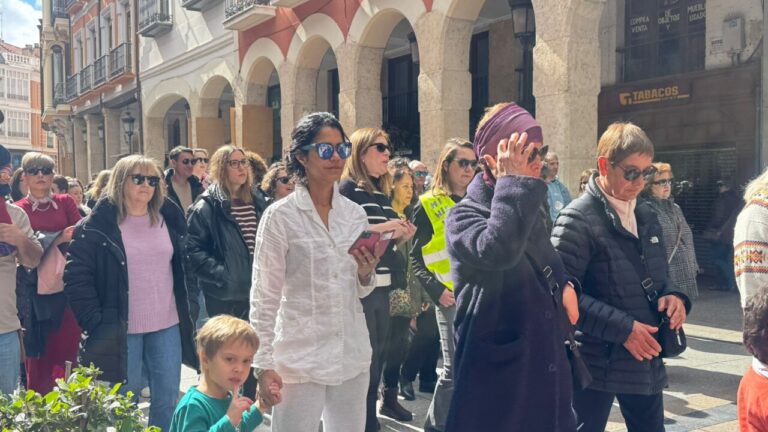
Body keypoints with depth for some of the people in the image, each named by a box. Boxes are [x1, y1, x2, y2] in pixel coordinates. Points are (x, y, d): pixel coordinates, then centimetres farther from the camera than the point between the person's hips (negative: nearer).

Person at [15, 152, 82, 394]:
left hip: (67, 286, 1)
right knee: (39, 352, 5)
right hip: (35, 290, -1)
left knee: (68, 350, 4)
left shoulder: (66, 203, 9)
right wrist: (58, 238, -20)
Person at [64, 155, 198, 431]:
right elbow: (76, 278, -10)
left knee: (168, 399, 10)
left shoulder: (169, 219, 6)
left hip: (167, 326, 4)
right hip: (120, 330, -4)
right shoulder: (97, 226, -8)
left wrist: (186, 305, 9)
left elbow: (184, 266, 15)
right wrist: (95, 322, -14)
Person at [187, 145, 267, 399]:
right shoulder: (207, 207, -8)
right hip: (224, 296, -5)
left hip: (255, 292, 5)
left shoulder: (256, 203, 10)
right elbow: (193, 250, -14)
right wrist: (221, 274, -20)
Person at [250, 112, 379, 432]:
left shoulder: (355, 214, 6)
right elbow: (264, 297, -6)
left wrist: (366, 273, -7)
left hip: (352, 354, 5)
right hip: (300, 357, -4)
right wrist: (263, 364, -9)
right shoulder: (280, 216, -8)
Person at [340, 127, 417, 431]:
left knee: (377, 355, 15)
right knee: (363, 357, -3)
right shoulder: (348, 189, -8)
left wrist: (400, 236, 3)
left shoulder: (383, 192, 15)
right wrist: (380, 228, -21)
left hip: (382, 285, 8)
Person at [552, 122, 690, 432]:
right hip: (596, 364, -7)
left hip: (646, 359, 8)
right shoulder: (578, 220, -15)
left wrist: (672, 296, -3)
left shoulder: (647, 218, 11)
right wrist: (622, 328, -22)